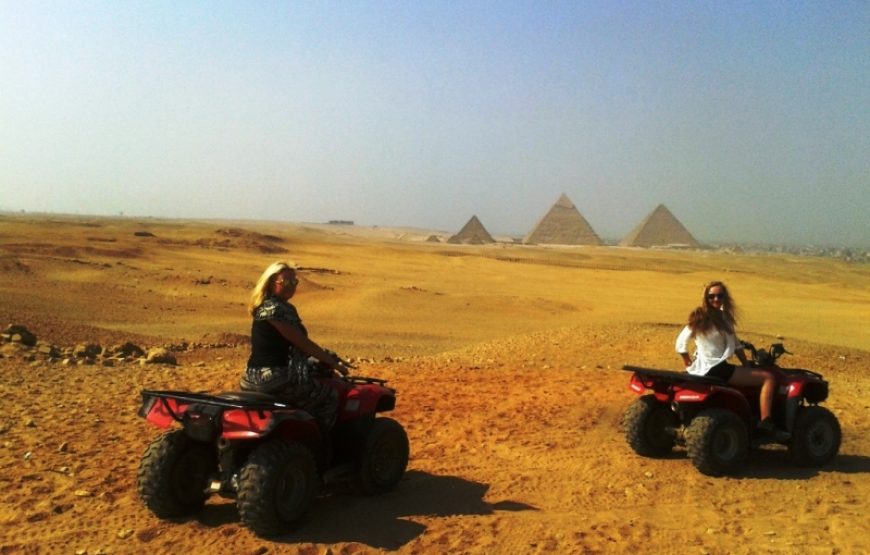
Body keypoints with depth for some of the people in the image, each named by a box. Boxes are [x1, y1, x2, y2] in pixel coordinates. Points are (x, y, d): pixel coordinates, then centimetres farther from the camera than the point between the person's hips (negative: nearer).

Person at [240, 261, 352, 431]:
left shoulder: (284, 307, 14)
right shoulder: (273, 308, -17)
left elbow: (296, 343, 18)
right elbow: (302, 342, -15)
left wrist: (328, 357, 15)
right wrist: (331, 361, -6)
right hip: (275, 378, -10)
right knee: (329, 398, 0)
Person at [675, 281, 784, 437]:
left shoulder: (724, 317, 13)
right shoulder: (701, 318, -11)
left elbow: (735, 343, 16)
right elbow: (681, 343, -12)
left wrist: (747, 365, 10)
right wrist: (689, 365, -6)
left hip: (719, 367, 9)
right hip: (713, 370, -9)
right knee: (768, 378, -11)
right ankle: (765, 423, -19)